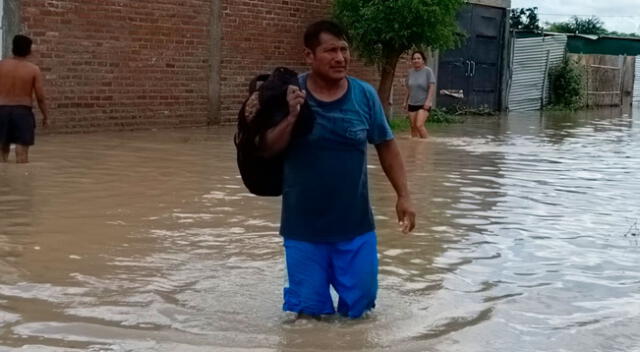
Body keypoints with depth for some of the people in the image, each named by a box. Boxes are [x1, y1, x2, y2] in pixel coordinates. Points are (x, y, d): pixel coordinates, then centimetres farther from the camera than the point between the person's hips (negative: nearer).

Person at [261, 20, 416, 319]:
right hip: (304, 228, -1)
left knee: (359, 304, 8)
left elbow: (386, 146, 5)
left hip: (355, 226, 1)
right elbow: (267, 150, -9)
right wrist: (291, 117, -24)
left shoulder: (365, 95, -5)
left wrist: (403, 195, 2)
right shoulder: (290, 94, -8)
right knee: (310, 309, 5)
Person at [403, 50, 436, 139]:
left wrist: (428, 100, -18)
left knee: (419, 125, -19)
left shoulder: (428, 71, -6)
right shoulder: (410, 72, 8)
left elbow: (432, 87, -10)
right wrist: (406, 101, 15)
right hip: (412, 104, 5)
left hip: (424, 104, -5)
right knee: (413, 127, 5)